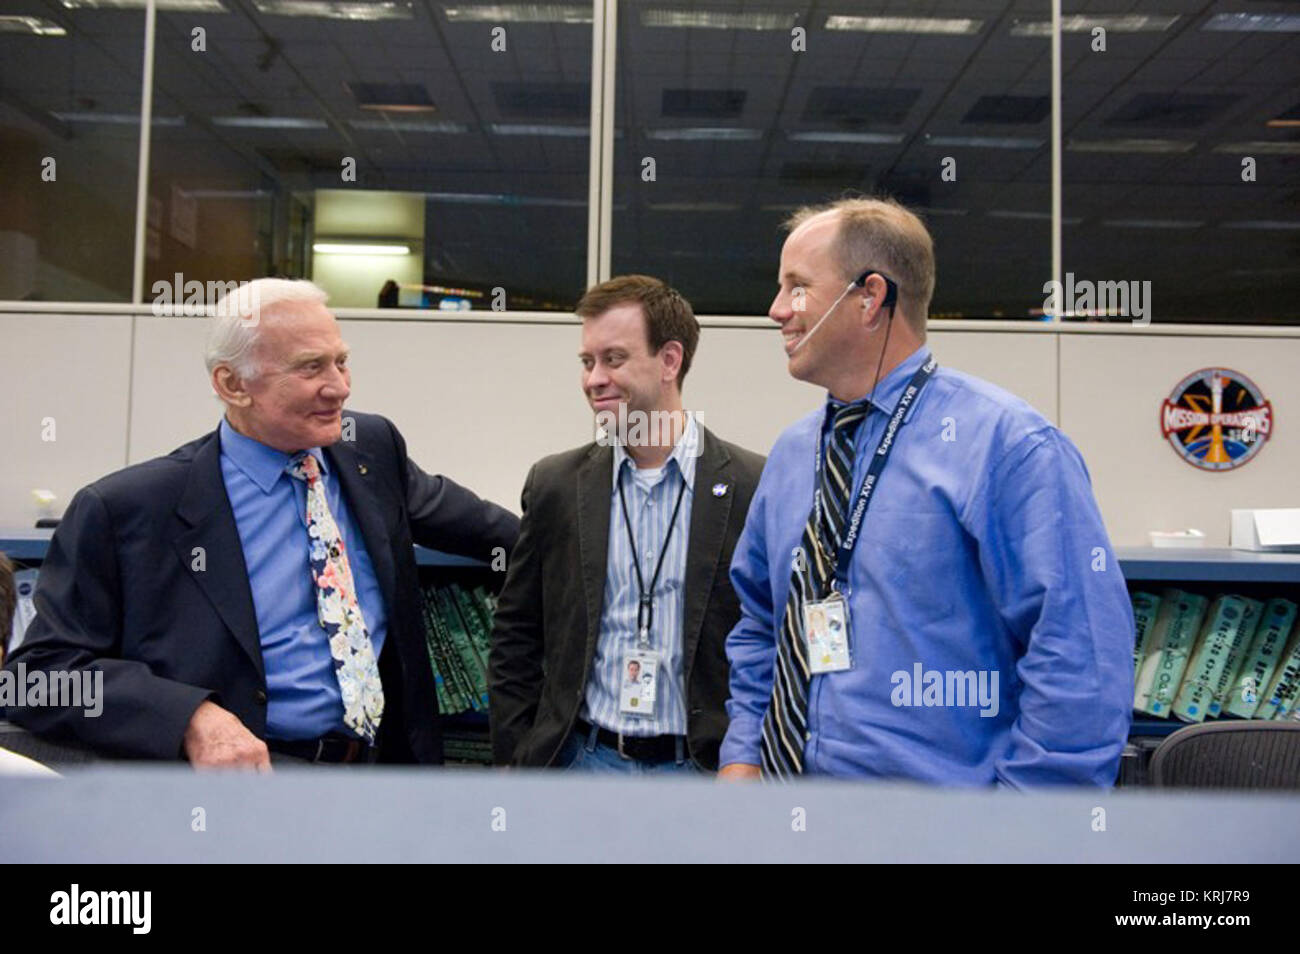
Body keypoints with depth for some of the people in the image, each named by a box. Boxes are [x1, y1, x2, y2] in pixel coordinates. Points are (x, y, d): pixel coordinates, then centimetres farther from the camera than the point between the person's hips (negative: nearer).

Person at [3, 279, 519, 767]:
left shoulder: (372, 446, 9)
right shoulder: (123, 509, -6)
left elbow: (441, 507, 29)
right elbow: (41, 669, -6)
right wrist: (191, 717, -20)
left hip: (390, 759, 5)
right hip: (250, 764, -4)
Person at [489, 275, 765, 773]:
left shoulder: (755, 488, -8)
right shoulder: (555, 484, 1)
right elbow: (515, 639, 7)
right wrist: (514, 759, 2)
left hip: (703, 764, -2)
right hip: (582, 756, 2)